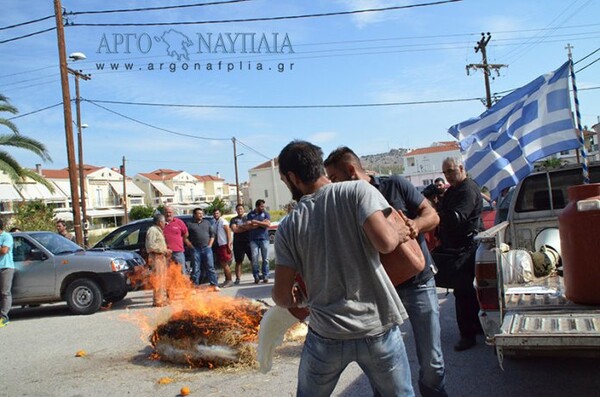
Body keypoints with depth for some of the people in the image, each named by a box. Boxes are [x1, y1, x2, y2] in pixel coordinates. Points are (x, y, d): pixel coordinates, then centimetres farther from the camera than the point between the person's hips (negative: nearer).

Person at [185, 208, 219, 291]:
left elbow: (212, 234, 13)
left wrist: (210, 245, 3)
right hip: (196, 249, -2)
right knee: (196, 268, 2)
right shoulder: (189, 224, 5)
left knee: (210, 267, -1)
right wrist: (190, 246, -5)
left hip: (206, 248, 2)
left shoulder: (207, 223, 13)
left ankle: (214, 285, 0)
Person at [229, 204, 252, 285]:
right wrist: (246, 227, -6)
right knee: (238, 262, 3)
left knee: (253, 259, -1)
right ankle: (238, 278, 6)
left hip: (248, 241, 0)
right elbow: (234, 229, -5)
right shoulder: (233, 219, 10)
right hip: (238, 243, 0)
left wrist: (240, 227, -10)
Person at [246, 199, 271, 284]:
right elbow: (248, 226, -2)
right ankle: (256, 277, 0)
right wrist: (261, 224, -5)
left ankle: (265, 276, 4)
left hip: (264, 238, 0)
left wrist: (256, 222, -10)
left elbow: (267, 224, -7)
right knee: (254, 258, -6)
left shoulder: (266, 214, 9)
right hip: (253, 239, 0)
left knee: (265, 258, -2)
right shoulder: (250, 214, 10)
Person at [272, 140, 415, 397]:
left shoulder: (288, 227, -1)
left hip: (326, 336, 1)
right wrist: (398, 231, 2)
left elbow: (282, 296, 0)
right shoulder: (357, 190, -7)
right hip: (378, 329, -1)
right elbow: (384, 241, -20)